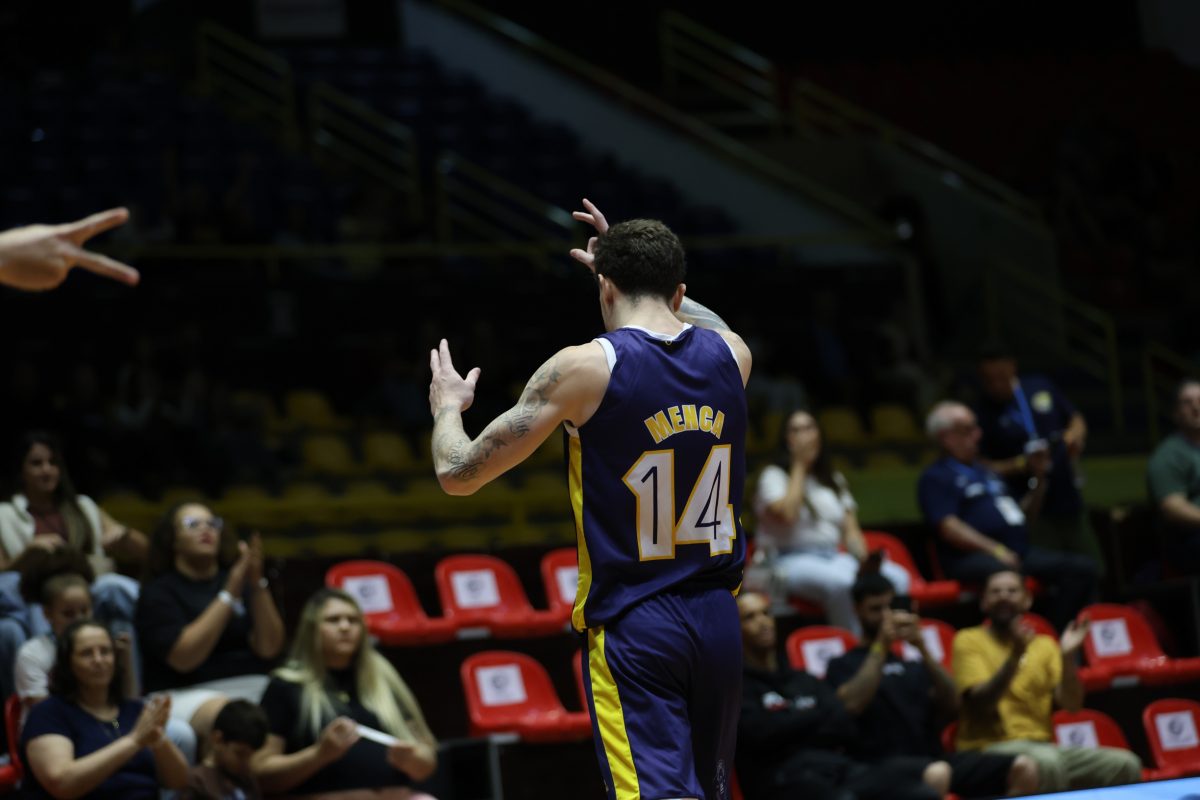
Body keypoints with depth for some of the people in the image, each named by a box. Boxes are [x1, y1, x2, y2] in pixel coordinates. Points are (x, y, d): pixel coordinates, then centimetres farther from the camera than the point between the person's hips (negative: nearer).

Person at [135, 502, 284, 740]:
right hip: (188, 694, -4)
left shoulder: (242, 581, 18)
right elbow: (184, 658, -12)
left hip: (254, 688, 5)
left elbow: (269, 647, 4)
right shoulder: (158, 593, 5)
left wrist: (257, 584, -9)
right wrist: (230, 594, -13)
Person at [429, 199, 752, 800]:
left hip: (631, 624, -5)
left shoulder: (584, 368, -10)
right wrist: (633, 261, 43)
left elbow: (458, 475, -3)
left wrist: (447, 407, 18)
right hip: (717, 617, 5)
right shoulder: (730, 354, 4)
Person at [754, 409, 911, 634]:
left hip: (833, 557, 6)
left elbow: (851, 531, 16)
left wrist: (865, 561, -6)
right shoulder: (774, 476, 5)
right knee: (842, 583, -39)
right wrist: (799, 466, -5)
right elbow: (787, 513, -16)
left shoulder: (834, 480, 22)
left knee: (897, 577, -25)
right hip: (790, 562, -5)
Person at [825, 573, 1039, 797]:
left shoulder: (913, 663, 25)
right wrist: (880, 646, -6)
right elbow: (851, 705, -11)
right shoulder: (844, 666, 12)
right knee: (935, 774, -42)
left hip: (933, 757, 6)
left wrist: (923, 649, 1)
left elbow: (952, 706, 11)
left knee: (1025, 768, -15)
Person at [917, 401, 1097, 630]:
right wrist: (995, 551, -19)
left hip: (1020, 553, 8)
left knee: (1083, 567, -8)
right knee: (1008, 575, -42)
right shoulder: (936, 477, 4)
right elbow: (949, 528, -11)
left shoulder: (984, 471, 29)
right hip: (974, 557, -8)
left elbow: (1024, 514, 33)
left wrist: (1039, 477, 19)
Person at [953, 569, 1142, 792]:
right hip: (991, 750, -6)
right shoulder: (969, 641, 2)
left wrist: (1068, 657, -11)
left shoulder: (1044, 646, 16)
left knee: (1125, 764, -14)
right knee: (1047, 760, -38)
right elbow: (981, 702, -13)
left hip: (1043, 746, 6)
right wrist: (1015, 655, -24)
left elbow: (1071, 704, 4)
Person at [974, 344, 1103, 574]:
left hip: (1069, 503, 5)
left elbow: (1076, 419, 18)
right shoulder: (985, 414, -6)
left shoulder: (1041, 387, 7)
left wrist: (1075, 433, -4)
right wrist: (1020, 466, -21)